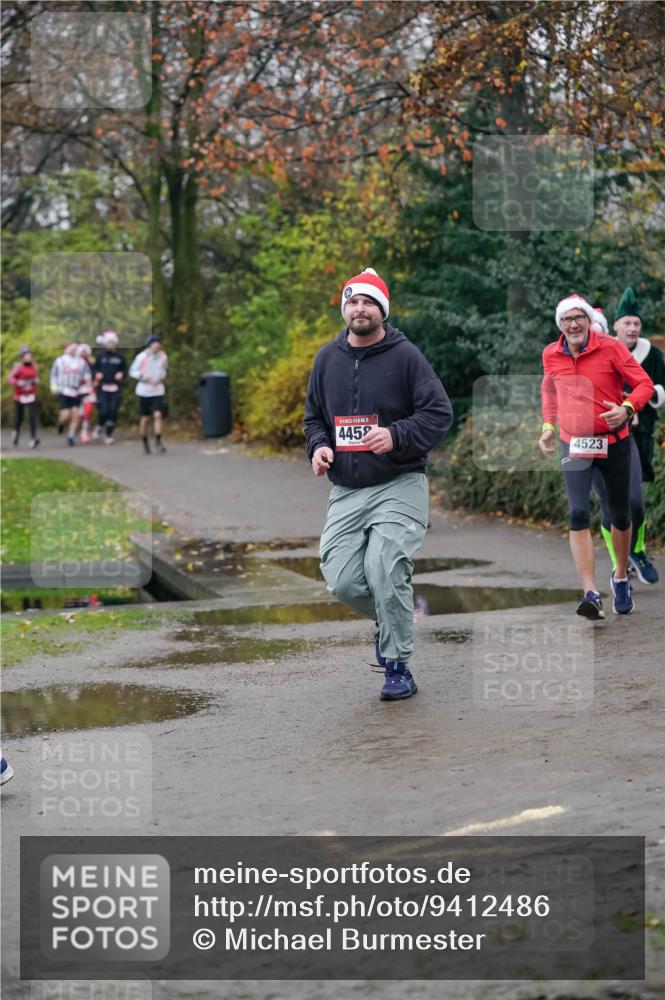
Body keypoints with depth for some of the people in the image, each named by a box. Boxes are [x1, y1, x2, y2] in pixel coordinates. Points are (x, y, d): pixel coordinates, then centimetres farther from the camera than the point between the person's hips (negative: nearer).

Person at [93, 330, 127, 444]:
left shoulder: (120, 357, 6)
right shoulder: (100, 356, 6)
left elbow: (125, 369, 14)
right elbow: (95, 368, 14)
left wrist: (121, 374, -7)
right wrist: (97, 374, -7)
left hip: (116, 388, 1)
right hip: (102, 388, -1)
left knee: (113, 412, -1)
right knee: (103, 412, -12)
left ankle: (109, 434, 13)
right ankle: (99, 426, 20)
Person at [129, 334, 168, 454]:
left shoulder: (163, 357, 2)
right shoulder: (142, 357, -7)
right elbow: (132, 371, 0)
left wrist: (163, 376, 0)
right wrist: (142, 376, -17)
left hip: (158, 391, 1)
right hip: (144, 391, -1)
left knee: (158, 415, -15)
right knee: (145, 418, 6)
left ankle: (158, 442, -8)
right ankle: (145, 442, 23)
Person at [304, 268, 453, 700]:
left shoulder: (405, 355, -5)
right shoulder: (328, 358, 10)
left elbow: (440, 412, -8)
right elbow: (314, 415, 21)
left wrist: (396, 436, -22)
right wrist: (318, 446, 0)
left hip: (399, 486, -5)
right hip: (346, 490, 5)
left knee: (385, 574, -17)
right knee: (342, 580, -4)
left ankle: (398, 668, -2)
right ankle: (391, 620, 28)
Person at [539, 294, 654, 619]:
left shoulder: (610, 347, -11)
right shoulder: (551, 355, -1)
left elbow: (644, 384, -9)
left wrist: (627, 408, -27)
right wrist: (548, 425, 10)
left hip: (613, 442, -1)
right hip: (573, 444, 1)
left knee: (620, 515, 10)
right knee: (578, 515, -15)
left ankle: (621, 577, 35)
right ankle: (591, 594, -19)